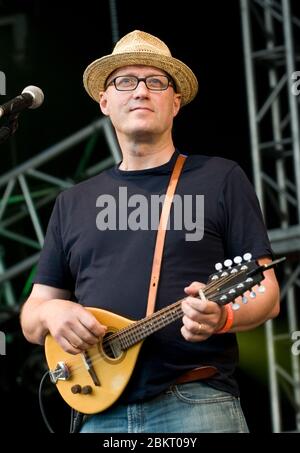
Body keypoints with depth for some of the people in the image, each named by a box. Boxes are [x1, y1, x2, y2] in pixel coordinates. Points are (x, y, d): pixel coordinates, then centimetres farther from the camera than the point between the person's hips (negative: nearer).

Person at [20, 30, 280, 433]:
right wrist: (50, 313, -6)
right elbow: (32, 315, 18)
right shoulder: (73, 202, 17)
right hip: (102, 413, 3)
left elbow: (266, 293, 2)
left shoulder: (220, 179, 6)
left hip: (197, 403, -3)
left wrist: (223, 316, -20)